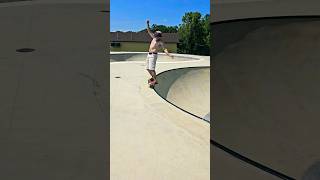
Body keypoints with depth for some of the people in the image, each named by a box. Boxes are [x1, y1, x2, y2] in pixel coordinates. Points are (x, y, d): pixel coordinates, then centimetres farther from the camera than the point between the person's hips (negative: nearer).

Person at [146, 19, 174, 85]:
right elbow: (149, 31, 15)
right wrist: (147, 24, 6)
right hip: (149, 54, 7)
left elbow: (164, 49, -18)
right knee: (148, 68, 12)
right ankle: (153, 77, 31)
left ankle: (155, 80, -7)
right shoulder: (154, 37, 8)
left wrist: (169, 54, -35)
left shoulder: (161, 42, -11)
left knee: (151, 68, -15)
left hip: (153, 55, -7)